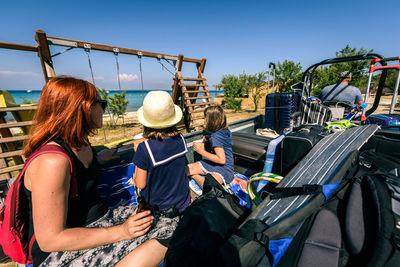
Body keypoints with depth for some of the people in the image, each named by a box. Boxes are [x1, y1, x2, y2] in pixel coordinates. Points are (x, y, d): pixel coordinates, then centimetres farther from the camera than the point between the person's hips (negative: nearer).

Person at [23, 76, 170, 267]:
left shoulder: (80, 142, 1)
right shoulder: (52, 160, -27)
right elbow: (50, 239, -24)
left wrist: (100, 158, 34)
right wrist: (120, 232, -23)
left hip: (99, 218, 8)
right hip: (62, 251, -8)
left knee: (167, 226, -4)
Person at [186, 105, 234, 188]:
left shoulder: (216, 137, -23)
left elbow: (222, 160, -26)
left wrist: (202, 151, -21)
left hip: (224, 168, -9)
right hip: (213, 163, 9)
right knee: (186, 169, -3)